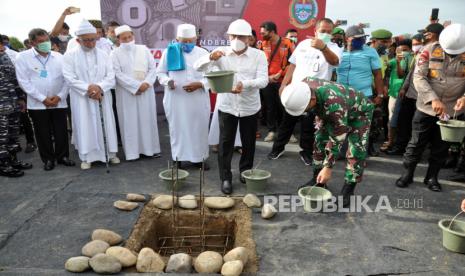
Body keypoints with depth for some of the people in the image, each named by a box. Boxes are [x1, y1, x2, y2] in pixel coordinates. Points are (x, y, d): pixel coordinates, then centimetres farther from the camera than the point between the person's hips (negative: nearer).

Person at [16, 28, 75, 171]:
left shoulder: (59, 57, 4)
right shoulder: (23, 57, -2)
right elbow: (24, 82, -6)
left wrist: (59, 96, -8)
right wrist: (43, 98, -11)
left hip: (59, 102, 2)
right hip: (37, 104, -1)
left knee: (61, 132, 6)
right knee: (43, 133, 7)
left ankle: (63, 156, 23)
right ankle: (48, 159, 21)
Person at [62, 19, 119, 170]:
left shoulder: (103, 55, 7)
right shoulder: (70, 55, -1)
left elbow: (111, 77, 0)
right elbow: (70, 78, -8)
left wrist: (99, 87, -17)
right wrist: (88, 88, -19)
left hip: (102, 97, 2)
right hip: (82, 99, -2)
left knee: (106, 124, 7)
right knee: (85, 126, 2)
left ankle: (111, 153, 19)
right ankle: (87, 157, 13)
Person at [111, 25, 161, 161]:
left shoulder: (144, 50, 7)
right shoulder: (115, 54, -1)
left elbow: (153, 68, 4)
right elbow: (118, 74, -9)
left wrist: (146, 83, -12)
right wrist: (136, 86, -16)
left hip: (146, 91, 3)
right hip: (126, 93, -2)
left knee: (148, 119, 6)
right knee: (130, 121, 1)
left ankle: (150, 148, 17)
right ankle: (132, 151, 8)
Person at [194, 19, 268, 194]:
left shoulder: (259, 55, -5)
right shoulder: (222, 53, -2)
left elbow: (263, 80, -14)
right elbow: (198, 67, -8)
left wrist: (245, 84, -33)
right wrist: (210, 58, -30)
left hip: (249, 106, 0)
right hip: (226, 106, 0)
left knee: (248, 142, 13)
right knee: (225, 143, 3)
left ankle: (246, 172, 34)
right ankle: (225, 178, 16)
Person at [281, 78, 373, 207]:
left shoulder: (334, 105, -47)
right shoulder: (304, 86, -27)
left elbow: (337, 139, -37)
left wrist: (328, 167, -31)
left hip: (359, 111, -6)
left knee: (356, 151, -15)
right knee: (319, 140, 2)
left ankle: (348, 191, -4)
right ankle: (318, 179, 17)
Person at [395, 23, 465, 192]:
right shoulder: (430, 50, -10)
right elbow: (418, 77, -14)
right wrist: (433, 99, -26)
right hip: (426, 108, -1)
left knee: (441, 146, 12)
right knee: (417, 143, 6)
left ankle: (432, 177, 28)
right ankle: (407, 174, 22)